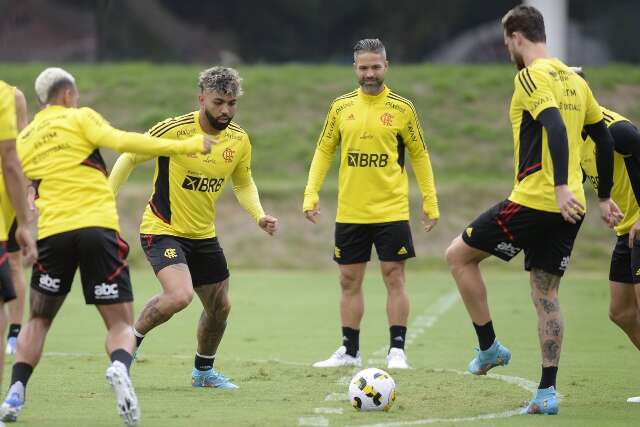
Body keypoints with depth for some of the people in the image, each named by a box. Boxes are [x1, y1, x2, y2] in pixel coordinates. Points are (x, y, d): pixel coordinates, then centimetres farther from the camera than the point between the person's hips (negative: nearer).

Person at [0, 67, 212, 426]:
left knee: (39, 320, 21)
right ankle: (120, 368, -32)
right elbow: (121, 141, -9)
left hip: (52, 232, 3)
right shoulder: (80, 117, 6)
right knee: (121, 324, 1)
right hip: (97, 227, -3)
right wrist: (186, 146, -8)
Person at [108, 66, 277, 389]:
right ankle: (132, 339, -2)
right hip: (162, 230, -6)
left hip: (204, 235, 7)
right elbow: (129, 158, -8)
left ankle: (204, 371, 37)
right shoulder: (174, 130, -20)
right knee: (179, 296, -28)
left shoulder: (239, 140, -3)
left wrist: (259, 216, -5)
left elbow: (243, 184, 13)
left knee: (219, 308, 12)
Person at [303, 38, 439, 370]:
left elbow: (419, 155, 5)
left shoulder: (401, 108, -1)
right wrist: (311, 194, 1)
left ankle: (397, 351, 1)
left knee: (394, 279, -4)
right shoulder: (341, 107, 5)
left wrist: (430, 202, 2)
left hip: (391, 211, -3)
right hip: (350, 212, 3)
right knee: (349, 281, 7)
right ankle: (349, 351, 15)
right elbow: (323, 151, 10)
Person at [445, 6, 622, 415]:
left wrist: (560, 186, -33)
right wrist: (604, 197, 25)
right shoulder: (575, 80, 15)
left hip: (532, 202, -8)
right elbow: (604, 138, 19)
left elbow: (555, 127, -25)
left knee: (459, 255, 9)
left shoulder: (531, 76, -10)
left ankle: (489, 348, 10)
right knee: (546, 295, 10)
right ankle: (547, 392, 4)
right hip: (569, 210, 8)